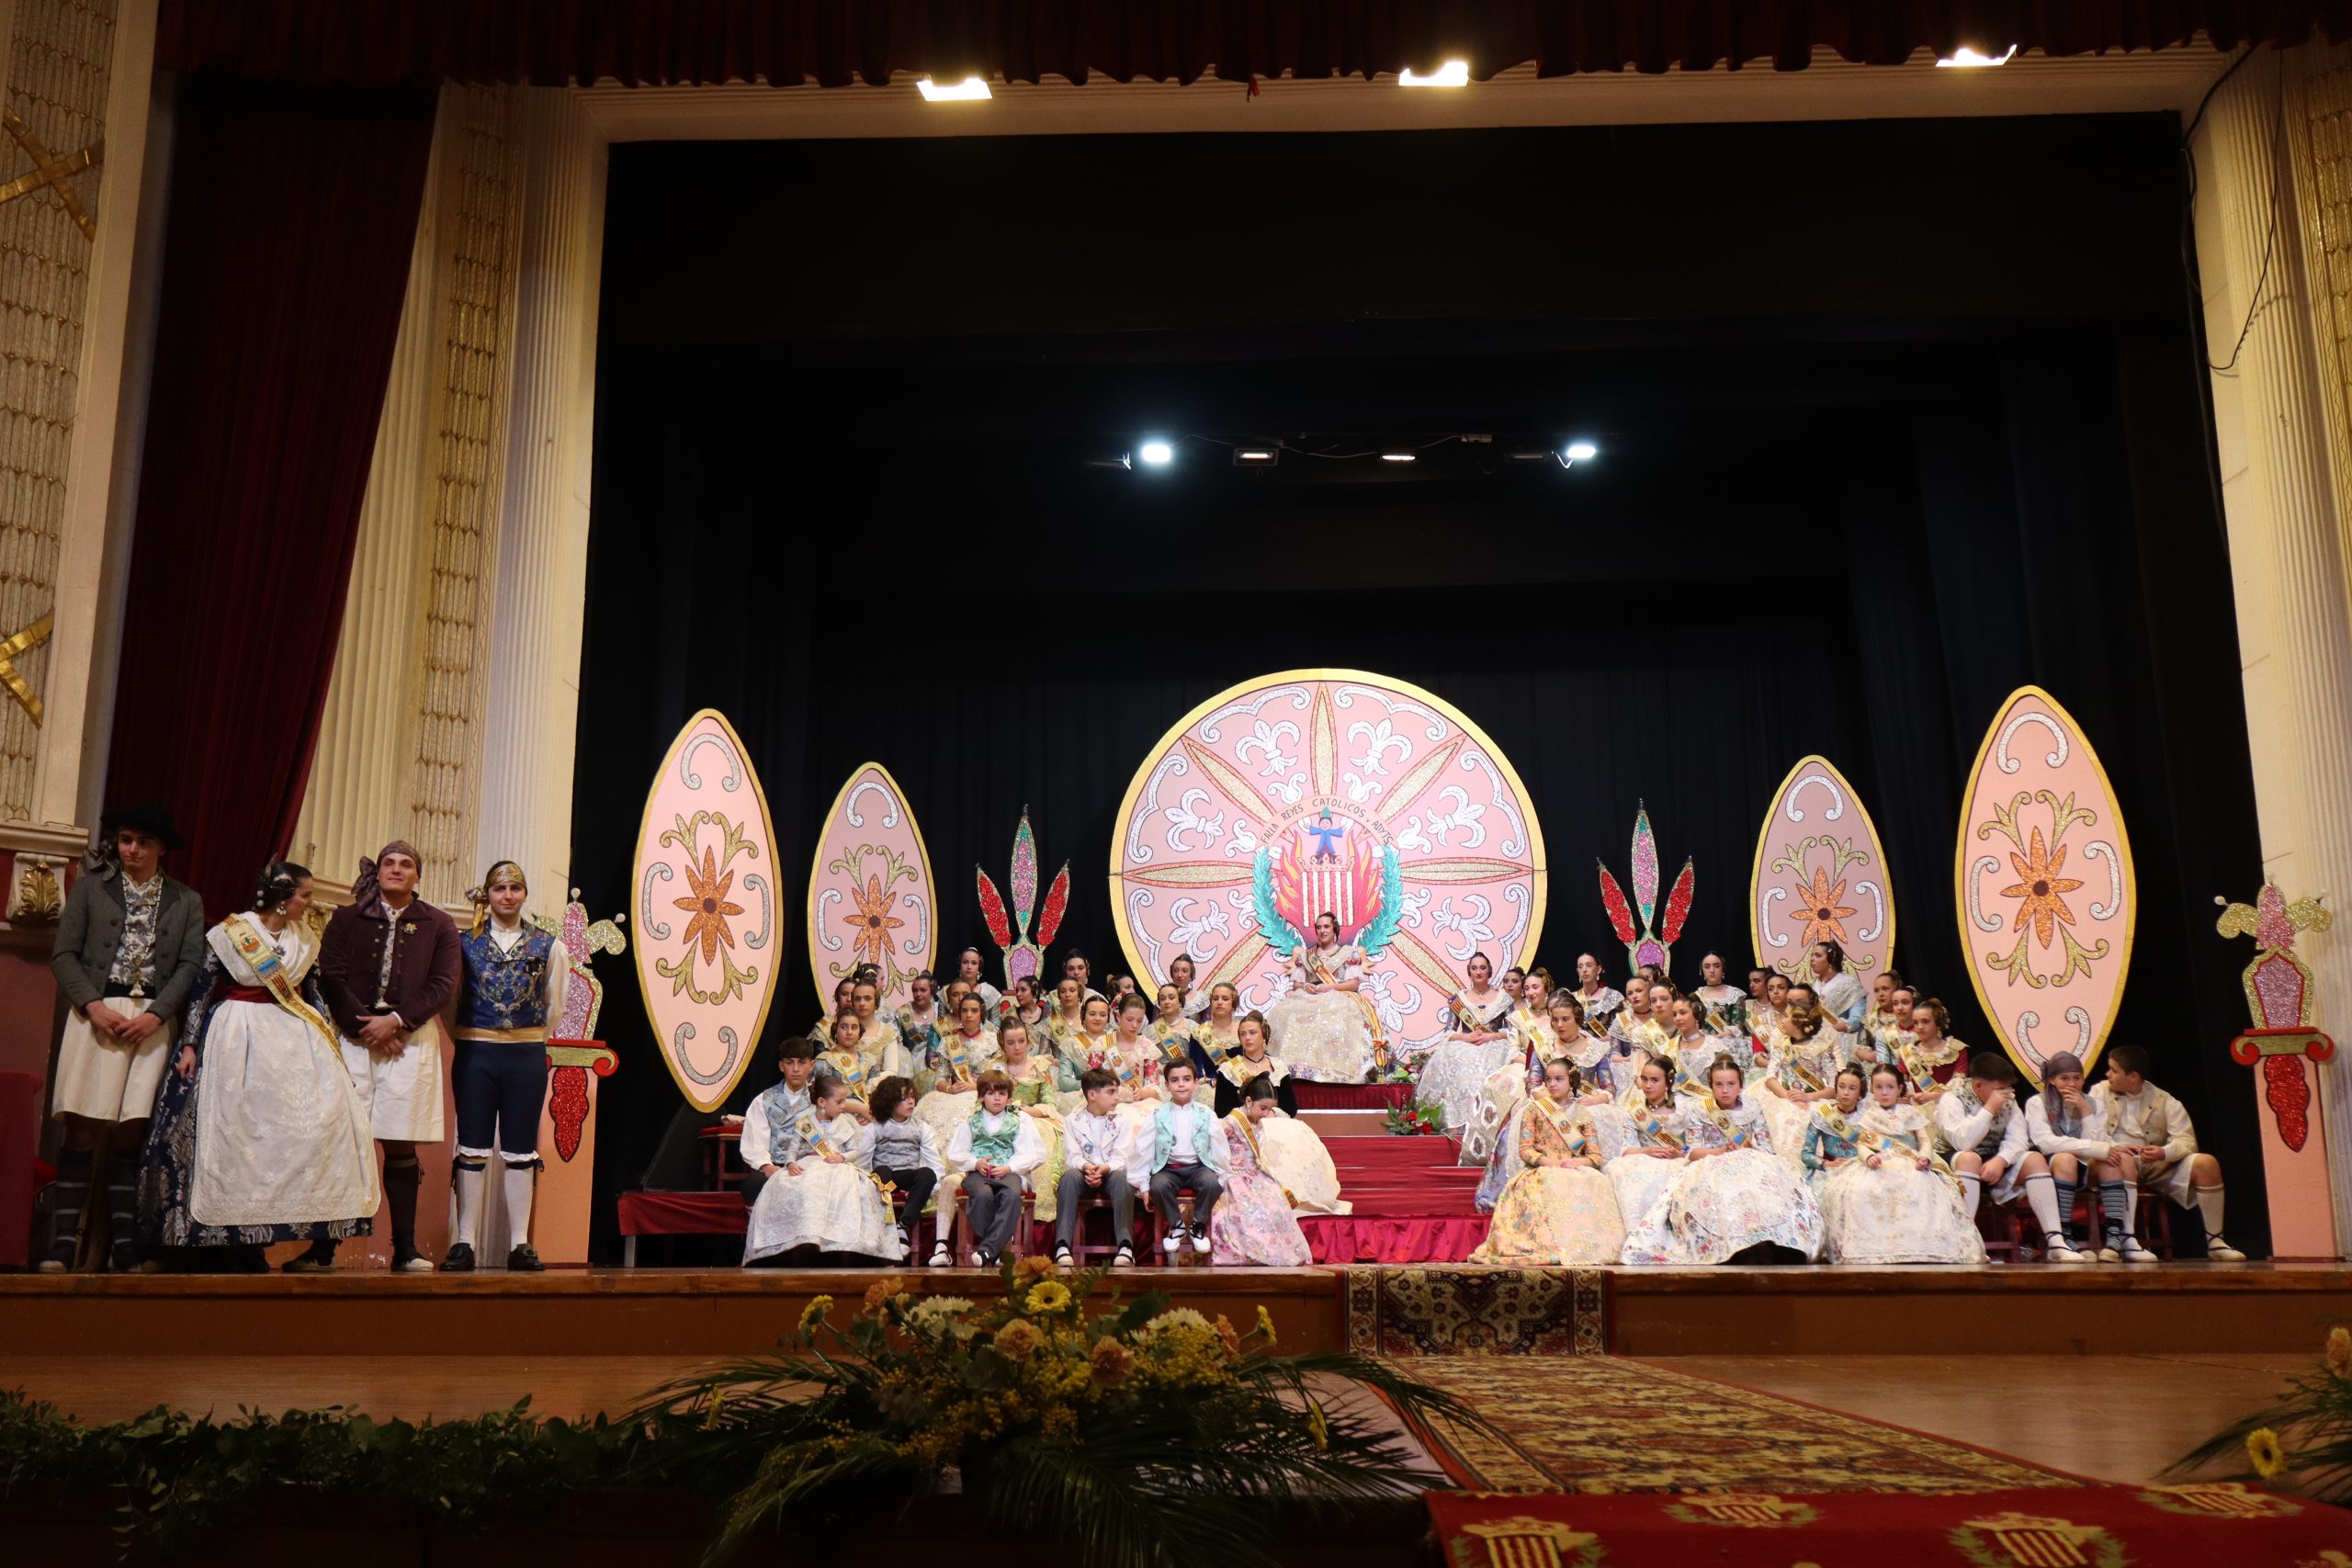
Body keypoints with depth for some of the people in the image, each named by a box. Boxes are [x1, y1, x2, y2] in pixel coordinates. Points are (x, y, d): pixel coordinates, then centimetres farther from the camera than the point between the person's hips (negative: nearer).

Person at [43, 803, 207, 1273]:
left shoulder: (186, 900, 13)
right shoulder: (90, 886, 11)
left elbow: (191, 964, 5)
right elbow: (63, 954, 5)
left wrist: (155, 1015, -9)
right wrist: (94, 1006, -9)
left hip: (154, 1019, 1)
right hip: (97, 1012, -1)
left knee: (131, 1131, -2)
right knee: (84, 1129, -7)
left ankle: (124, 1249, -1)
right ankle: (62, 1245, -6)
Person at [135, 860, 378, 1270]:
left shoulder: (304, 942, 11)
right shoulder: (230, 933, -4)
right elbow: (201, 990, -3)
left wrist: (330, 1044, 10)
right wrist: (190, 1046, -8)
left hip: (292, 1037, 4)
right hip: (238, 1039, -4)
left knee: (313, 1122, -9)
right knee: (241, 1135, -5)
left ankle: (303, 1247, -5)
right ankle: (248, 1246, 1)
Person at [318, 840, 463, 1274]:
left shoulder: (437, 926, 11)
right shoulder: (347, 919, 11)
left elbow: (443, 984, 1)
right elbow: (331, 977, 1)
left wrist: (395, 1021, -10)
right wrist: (364, 1026, -10)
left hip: (410, 1039, 0)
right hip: (352, 1036, 0)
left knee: (402, 1147, 0)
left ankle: (405, 1250, 1)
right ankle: (322, 1245, -1)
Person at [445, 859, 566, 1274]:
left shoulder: (545, 945, 5)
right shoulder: (465, 943, 4)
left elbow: (554, 1008, 11)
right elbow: (449, 1001, 7)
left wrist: (528, 1036, 9)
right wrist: (468, 1038, 5)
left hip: (527, 1055, 1)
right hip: (475, 1054, 0)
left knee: (520, 1151, 5)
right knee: (472, 1149, 2)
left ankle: (520, 1244, 9)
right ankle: (464, 1243, 7)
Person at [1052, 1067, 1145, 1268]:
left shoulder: (1120, 1122, 10)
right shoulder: (1072, 1122, 8)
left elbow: (1121, 1158, -4)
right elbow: (1072, 1157, -4)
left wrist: (1104, 1169, -26)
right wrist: (1087, 1167, -27)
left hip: (1111, 1173, 0)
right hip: (1084, 1174, 0)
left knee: (1121, 1176, -35)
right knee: (1070, 1175, -34)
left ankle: (1126, 1246, -44)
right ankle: (1062, 1245, -42)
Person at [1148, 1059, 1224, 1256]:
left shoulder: (1206, 1114, 6)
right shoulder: (1158, 1115, 4)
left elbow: (1218, 1150, 8)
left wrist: (1222, 1181, 2)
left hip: (1198, 1167, 0)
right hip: (1168, 1168, 0)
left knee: (1212, 1183, -32)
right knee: (1158, 1186, -33)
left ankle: (1199, 1224, -4)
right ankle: (1176, 1224, -5)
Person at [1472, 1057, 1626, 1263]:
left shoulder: (1583, 1114, 16)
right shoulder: (1534, 1109, 12)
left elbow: (1596, 1156, 8)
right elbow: (1524, 1149, 3)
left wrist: (1578, 1162, -14)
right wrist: (1549, 1162, -14)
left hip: (1575, 1171, 2)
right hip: (1542, 1170, -2)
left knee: (1597, 1182, -33)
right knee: (1552, 1184, -38)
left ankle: (1594, 1246, -33)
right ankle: (1556, 1247, -42)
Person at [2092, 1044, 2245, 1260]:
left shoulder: (2164, 1101, 9)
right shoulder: (2100, 1093, 7)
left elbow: (2186, 1140, -3)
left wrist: (2164, 1152, -25)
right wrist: (2110, 1147, -28)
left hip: (2158, 1166, 2)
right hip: (2117, 1164, -2)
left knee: (2207, 1163, -19)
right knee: (2125, 1160, -38)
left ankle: (2214, 1242, -11)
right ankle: (2127, 1239, -40)